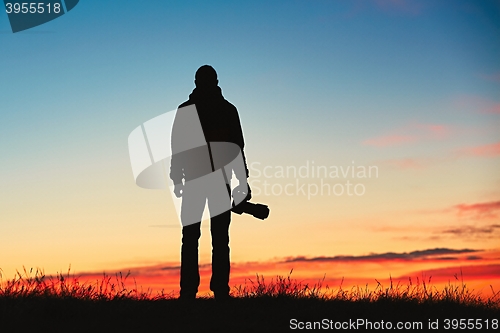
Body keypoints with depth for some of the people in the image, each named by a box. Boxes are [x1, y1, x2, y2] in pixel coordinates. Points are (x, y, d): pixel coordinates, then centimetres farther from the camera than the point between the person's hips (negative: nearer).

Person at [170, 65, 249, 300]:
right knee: (220, 239, 1)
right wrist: (242, 179, 6)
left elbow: (177, 147, 0)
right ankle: (220, 291, -3)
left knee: (190, 238, 4)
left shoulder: (185, 109, 2)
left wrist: (177, 179, 4)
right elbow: (237, 147, 2)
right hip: (220, 179, 0)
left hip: (193, 178, 0)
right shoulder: (228, 109, 3)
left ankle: (189, 291, -1)